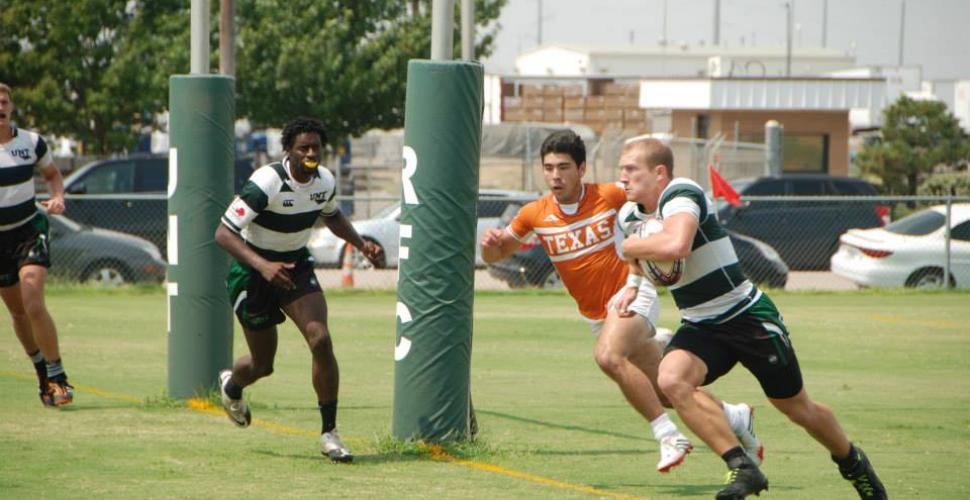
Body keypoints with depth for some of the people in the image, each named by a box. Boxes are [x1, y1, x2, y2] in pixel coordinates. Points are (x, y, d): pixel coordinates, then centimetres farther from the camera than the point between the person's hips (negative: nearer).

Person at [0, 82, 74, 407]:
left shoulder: (32, 142, -1)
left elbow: (52, 173, 16)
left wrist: (57, 197, -5)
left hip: (29, 231, -1)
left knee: (33, 304, -17)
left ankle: (57, 377, -9)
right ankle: (43, 374, 27)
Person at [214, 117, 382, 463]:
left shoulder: (325, 181, -6)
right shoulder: (267, 183, -27)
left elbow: (332, 216, 18)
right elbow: (223, 233, -30)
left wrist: (361, 244, 1)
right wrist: (263, 266, -43)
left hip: (296, 267, 4)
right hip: (251, 272, -4)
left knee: (320, 339, -18)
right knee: (263, 364, 6)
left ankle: (329, 432, -10)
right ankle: (232, 385, 45)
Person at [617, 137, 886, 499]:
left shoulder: (680, 194, -23)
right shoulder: (635, 213, 5)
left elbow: (675, 246, -44)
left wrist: (629, 247, -25)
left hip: (749, 319, -7)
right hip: (701, 328, 7)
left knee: (799, 410, 10)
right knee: (671, 379, -26)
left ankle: (852, 462, 39)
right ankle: (741, 468, -20)